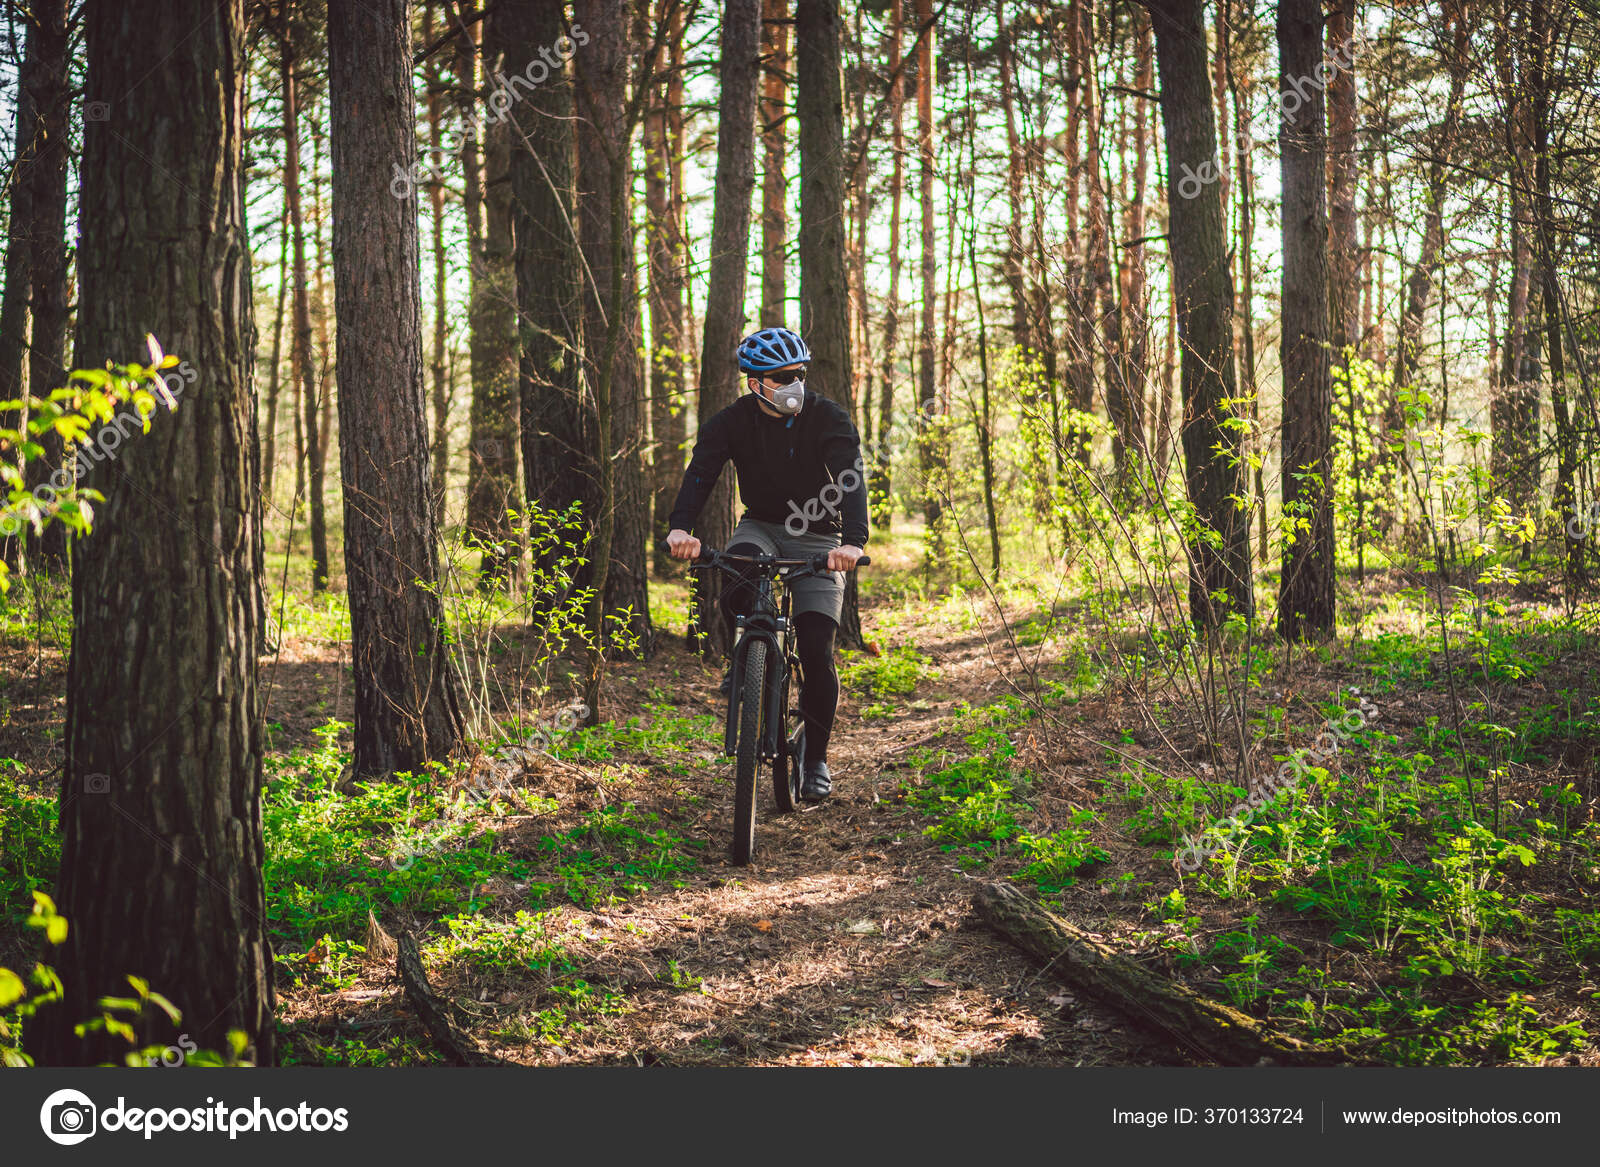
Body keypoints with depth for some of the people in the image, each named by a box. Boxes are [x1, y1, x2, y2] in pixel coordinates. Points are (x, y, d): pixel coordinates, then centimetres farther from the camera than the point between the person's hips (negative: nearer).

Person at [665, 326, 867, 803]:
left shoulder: (829, 419, -16)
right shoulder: (733, 421, -10)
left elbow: (851, 481, -29)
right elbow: (701, 471, -24)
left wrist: (853, 541, -47)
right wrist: (680, 527, -44)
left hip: (817, 538, -1)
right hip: (761, 526, 1)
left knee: (817, 651, -11)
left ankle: (816, 758, 5)